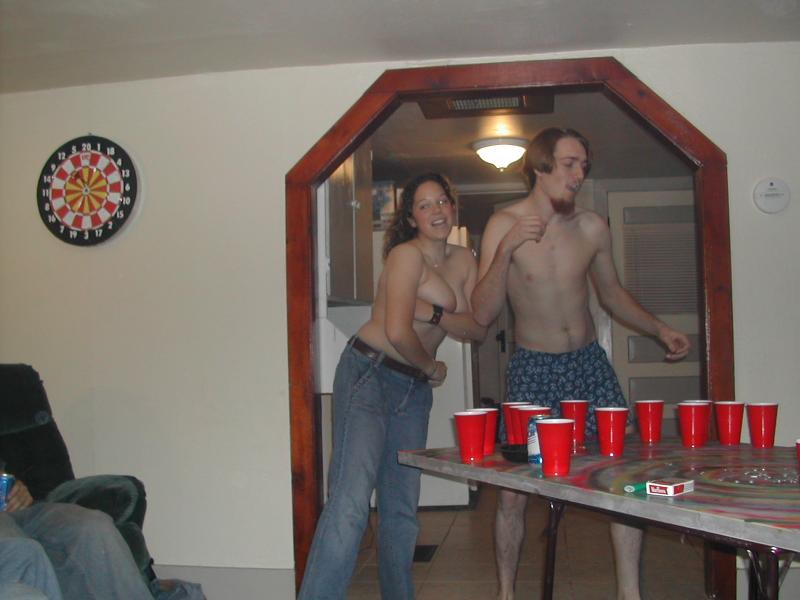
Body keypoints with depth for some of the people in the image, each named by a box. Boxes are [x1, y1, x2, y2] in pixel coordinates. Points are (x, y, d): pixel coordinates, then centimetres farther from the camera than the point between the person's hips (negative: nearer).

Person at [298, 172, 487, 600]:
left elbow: (478, 328, 3)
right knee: (351, 500, -18)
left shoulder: (463, 260, 11)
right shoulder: (407, 254, -11)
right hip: (369, 375, -7)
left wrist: (432, 313, -14)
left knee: (402, 507, 13)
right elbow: (398, 331, -21)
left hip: (414, 389, 8)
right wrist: (432, 368, -4)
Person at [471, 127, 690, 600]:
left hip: (590, 362, 3)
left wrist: (660, 329, 7)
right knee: (513, 492, -2)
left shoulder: (593, 227, 1)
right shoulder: (504, 225, -8)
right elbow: (484, 314, -13)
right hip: (533, 368, -3)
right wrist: (506, 250, -24)